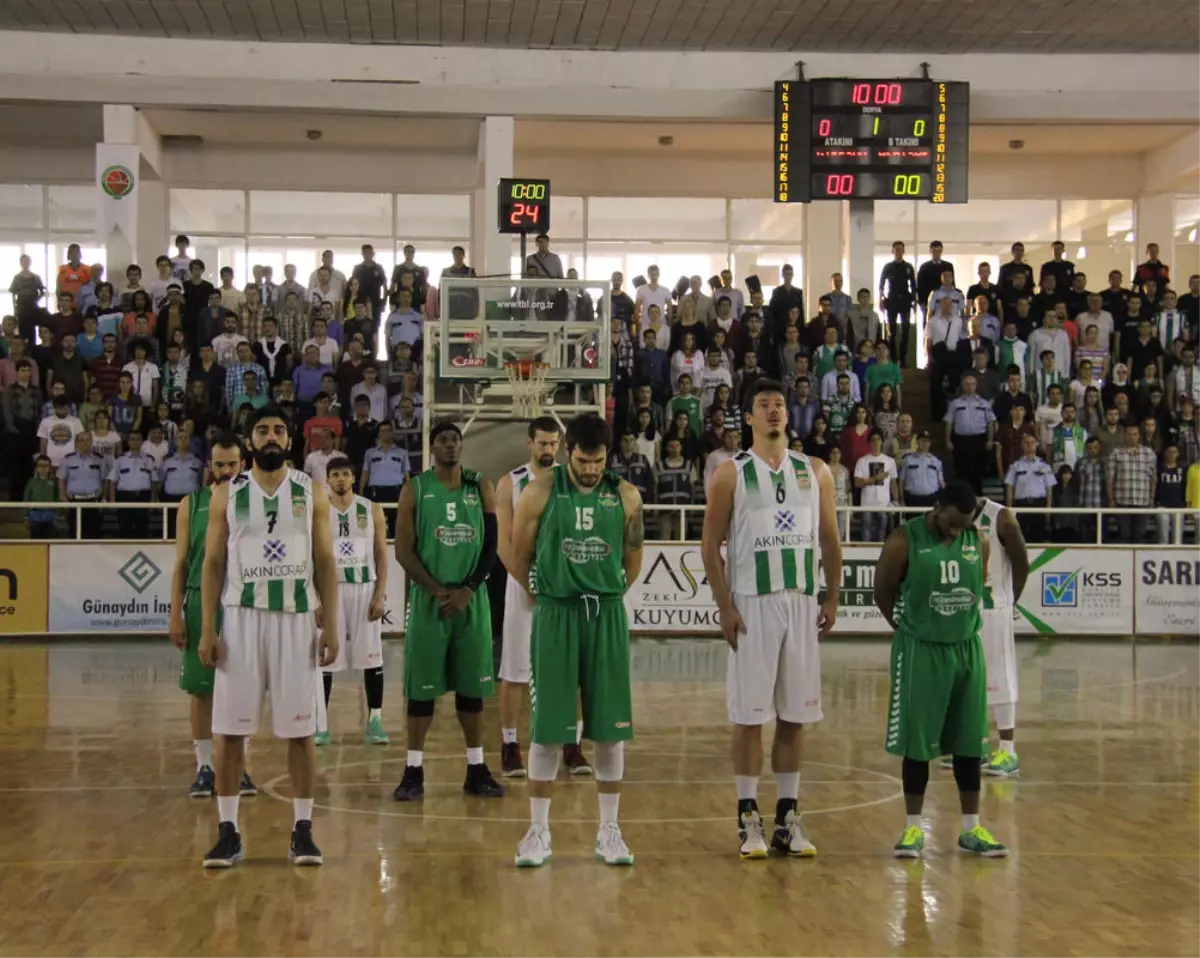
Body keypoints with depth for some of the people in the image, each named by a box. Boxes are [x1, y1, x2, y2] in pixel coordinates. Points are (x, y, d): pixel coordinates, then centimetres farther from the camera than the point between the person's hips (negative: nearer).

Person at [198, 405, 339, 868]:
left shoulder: (312, 493, 5)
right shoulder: (226, 494, 4)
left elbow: (325, 562, 4)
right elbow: (213, 563, 4)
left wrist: (330, 625, -4)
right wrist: (207, 629, -4)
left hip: (296, 620, 0)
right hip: (241, 619, 0)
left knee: (300, 729, 2)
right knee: (228, 728, 1)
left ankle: (302, 829, 11)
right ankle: (228, 831, 11)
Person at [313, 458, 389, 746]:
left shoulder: (372, 510, 3)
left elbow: (381, 554, 3)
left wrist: (380, 595, -5)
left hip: (365, 588, 1)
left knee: (371, 658, 2)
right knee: (325, 659, 2)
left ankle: (375, 722, 9)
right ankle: (320, 725, 8)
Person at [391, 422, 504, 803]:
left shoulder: (481, 488, 5)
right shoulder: (415, 489, -1)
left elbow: (491, 546, 1)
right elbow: (404, 550, -5)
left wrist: (467, 590, -11)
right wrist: (437, 591, -15)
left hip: (472, 598, 2)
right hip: (428, 599, -2)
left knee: (471, 686, 8)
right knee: (421, 687, 1)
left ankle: (476, 769, 16)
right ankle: (414, 771, 8)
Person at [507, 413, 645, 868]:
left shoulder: (626, 496, 1)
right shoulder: (539, 492, -5)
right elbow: (519, 558, 4)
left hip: (607, 616, 2)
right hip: (555, 614, -2)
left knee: (611, 727, 5)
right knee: (547, 728, 0)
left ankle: (609, 830, 15)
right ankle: (538, 831, 10)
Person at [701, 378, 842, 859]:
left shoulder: (816, 472, 9)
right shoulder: (731, 474, -1)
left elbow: (830, 539, 12)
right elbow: (710, 544, -2)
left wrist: (831, 597, 4)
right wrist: (724, 607, -9)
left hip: (802, 604, 3)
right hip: (751, 604, -3)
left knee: (794, 716, 6)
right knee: (750, 715, 0)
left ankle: (788, 817, 14)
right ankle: (749, 819, 7)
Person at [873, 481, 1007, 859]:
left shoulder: (979, 541, 1)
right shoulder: (904, 541, -12)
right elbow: (883, 592, -1)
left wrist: (961, 625, 13)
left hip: (967, 649, 4)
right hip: (920, 652, -4)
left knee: (969, 743, 8)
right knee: (917, 743, 2)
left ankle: (971, 828, 18)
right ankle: (913, 828, 13)